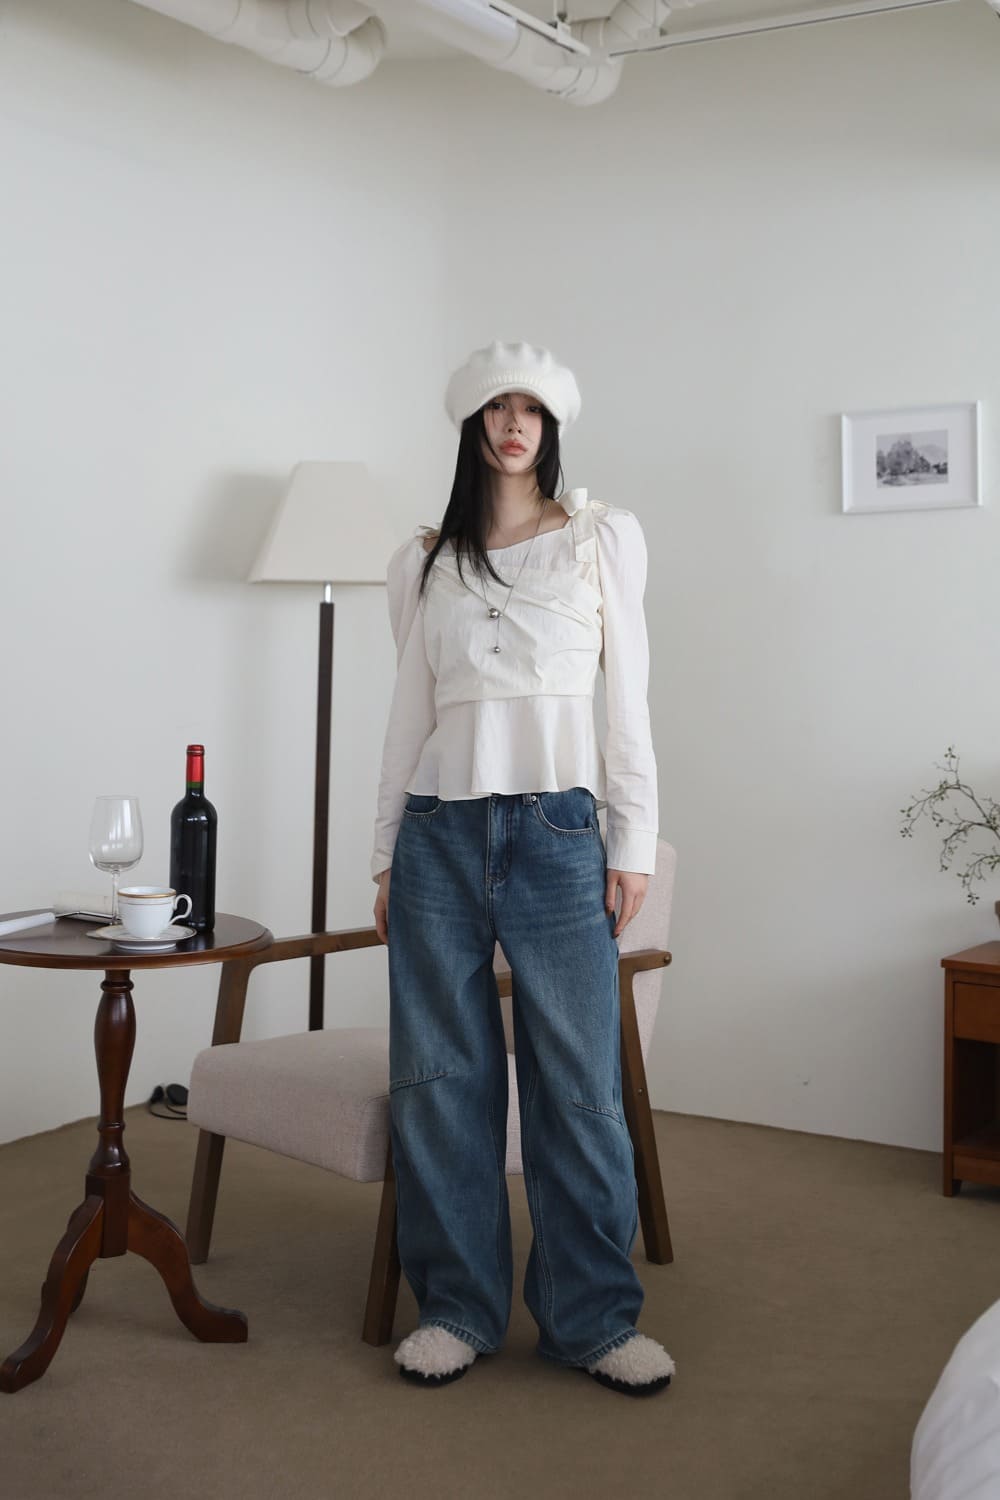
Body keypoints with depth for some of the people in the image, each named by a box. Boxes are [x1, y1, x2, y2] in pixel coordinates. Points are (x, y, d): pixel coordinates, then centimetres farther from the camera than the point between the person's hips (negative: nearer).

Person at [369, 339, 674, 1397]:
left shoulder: (604, 537, 8)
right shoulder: (422, 561, 12)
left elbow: (627, 693, 5)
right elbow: (409, 710, 13)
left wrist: (634, 837, -1)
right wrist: (385, 855, 10)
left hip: (557, 828, -2)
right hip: (440, 829, 2)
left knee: (579, 1082, -1)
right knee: (440, 1076, 5)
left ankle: (593, 1317, 13)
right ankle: (458, 1307, 19)